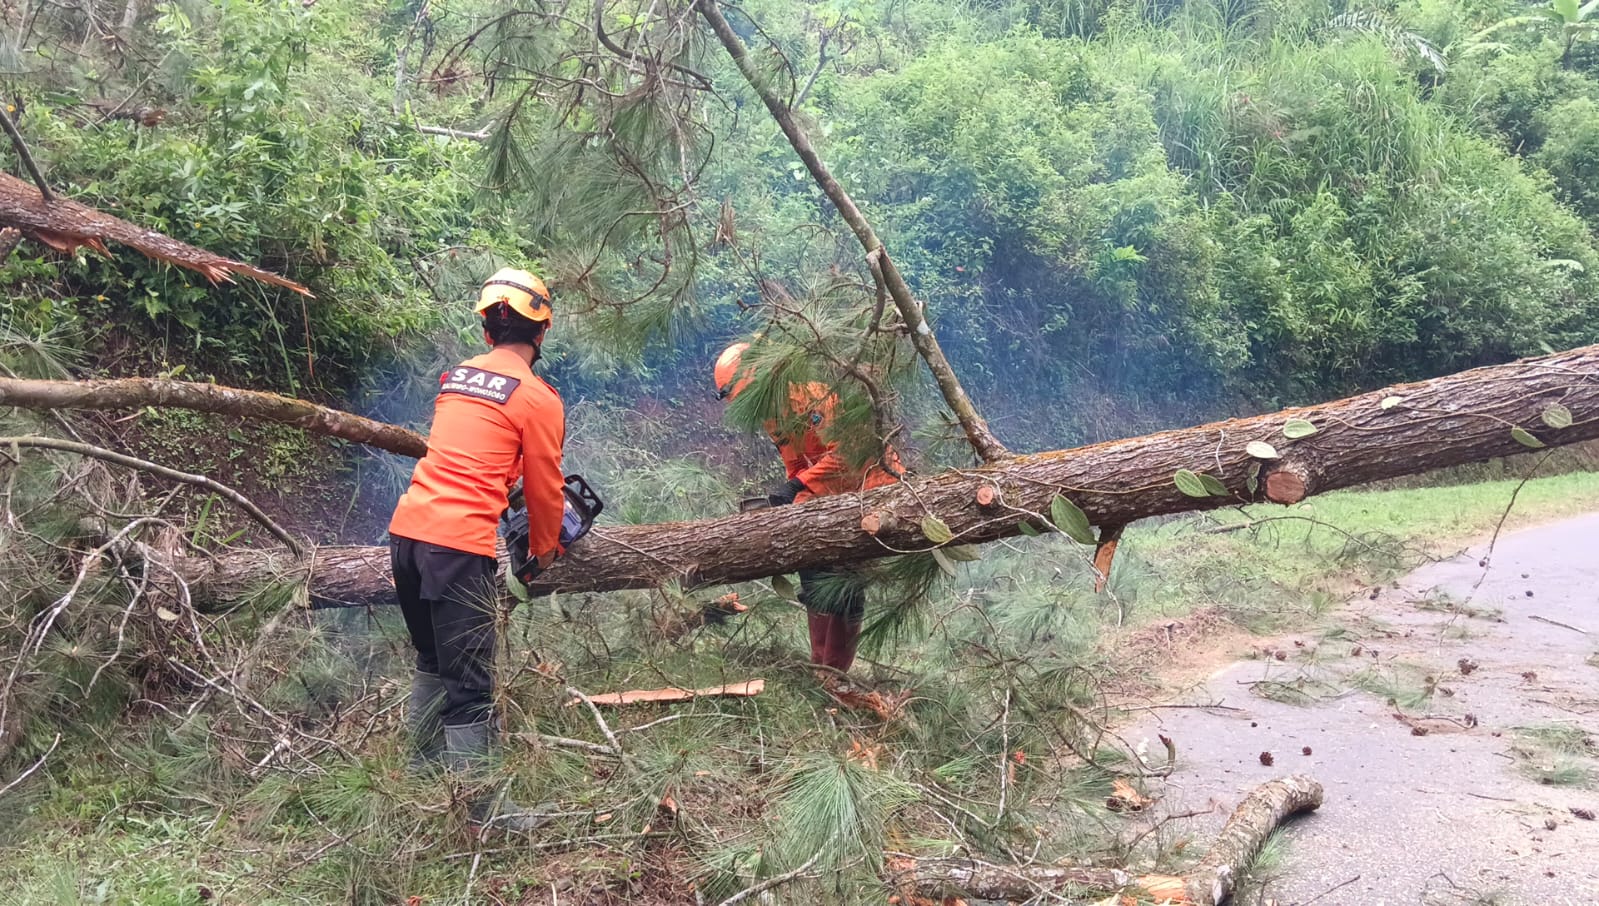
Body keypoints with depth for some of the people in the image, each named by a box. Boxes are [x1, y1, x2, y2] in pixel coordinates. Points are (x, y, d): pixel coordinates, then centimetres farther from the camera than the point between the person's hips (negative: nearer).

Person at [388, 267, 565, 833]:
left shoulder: (456, 377, 15)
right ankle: (481, 802, 6)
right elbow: (545, 484, 3)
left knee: (432, 660, 25)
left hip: (406, 531, 7)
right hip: (461, 546, -7)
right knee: (470, 681, 0)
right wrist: (545, 548, 20)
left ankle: (424, 759, 40)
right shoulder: (538, 397, -5)